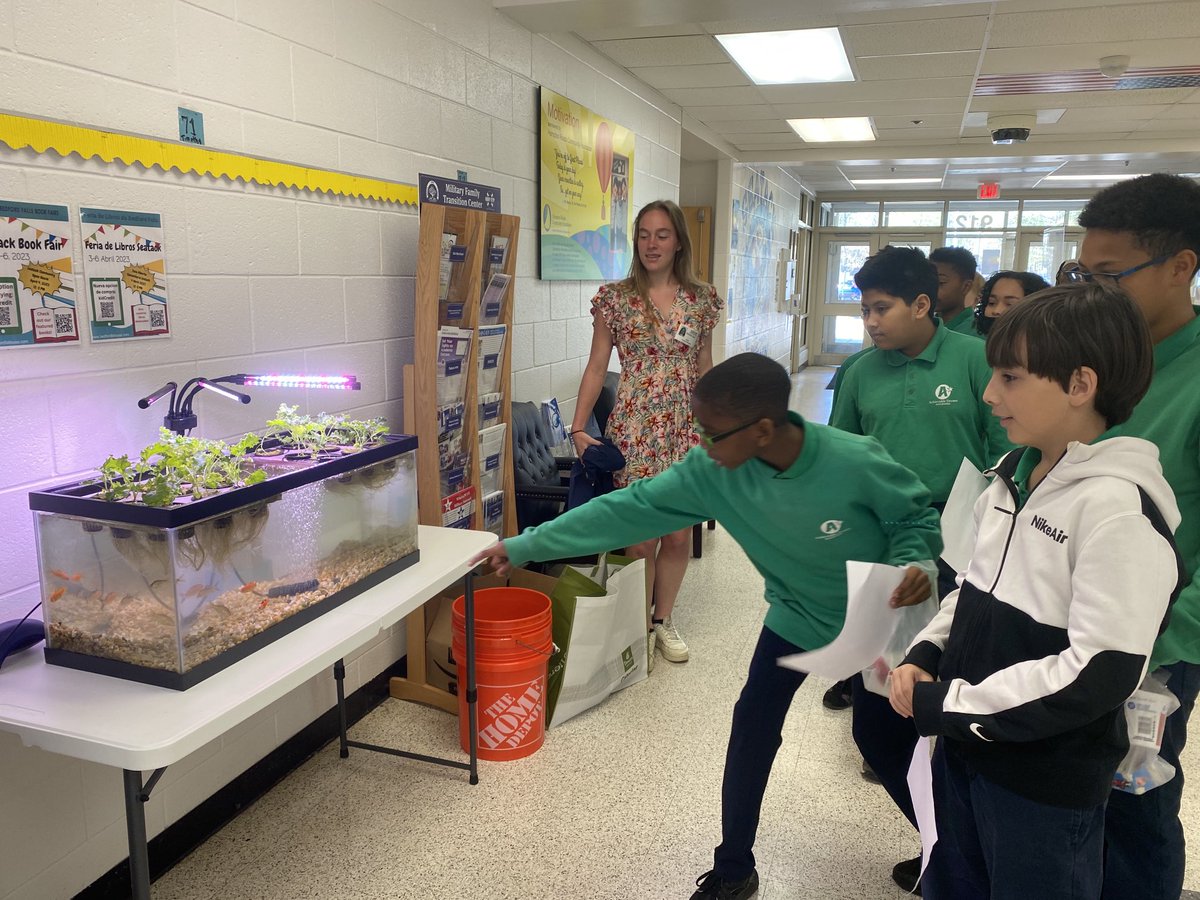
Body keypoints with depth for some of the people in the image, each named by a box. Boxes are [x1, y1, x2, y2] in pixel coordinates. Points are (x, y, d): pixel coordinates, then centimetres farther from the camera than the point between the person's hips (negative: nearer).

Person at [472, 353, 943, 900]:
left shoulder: (855, 463, -34)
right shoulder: (711, 471, -24)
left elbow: (917, 516, -15)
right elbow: (629, 509, -23)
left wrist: (913, 564, -37)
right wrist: (525, 546, -23)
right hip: (797, 616, 3)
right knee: (752, 726, 1)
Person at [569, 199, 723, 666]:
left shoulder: (701, 299, 6)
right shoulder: (616, 298, -2)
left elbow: (706, 369, 11)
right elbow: (596, 366, -2)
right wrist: (578, 427, -11)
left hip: (686, 429, 3)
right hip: (634, 429, -3)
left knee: (679, 535, 9)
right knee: (642, 538, 2)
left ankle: (664, 620, 30)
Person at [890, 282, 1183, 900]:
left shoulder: (1119, 508, -22)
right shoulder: (1012, 476, 3)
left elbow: (1099, 674, -26)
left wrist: (948, 705, -21)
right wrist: (925, 655, -3)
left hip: (1046, 784, -7)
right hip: (964, 745, 7)